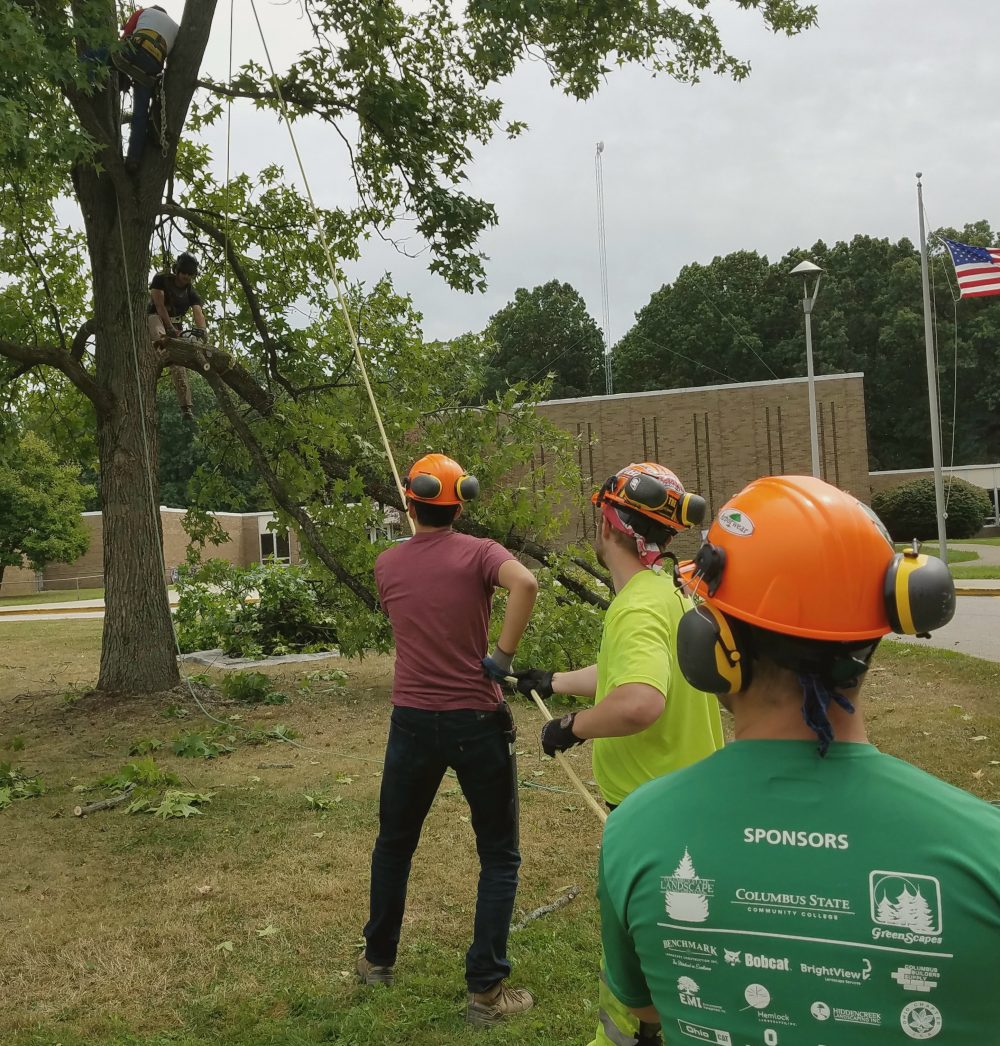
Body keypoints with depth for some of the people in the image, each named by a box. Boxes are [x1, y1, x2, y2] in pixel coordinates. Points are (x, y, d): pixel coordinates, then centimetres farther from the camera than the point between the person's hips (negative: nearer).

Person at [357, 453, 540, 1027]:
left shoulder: (387, 564, 3)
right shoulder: (479, 552, -8)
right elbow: (526, 583, -29)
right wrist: (503, 655, -19)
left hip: (412, 722, 4)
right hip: (476, 722, -3)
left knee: (394, 843, 24)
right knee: (500, 857, 12)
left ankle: (378, 959, 39)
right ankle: (487, 990, 14)